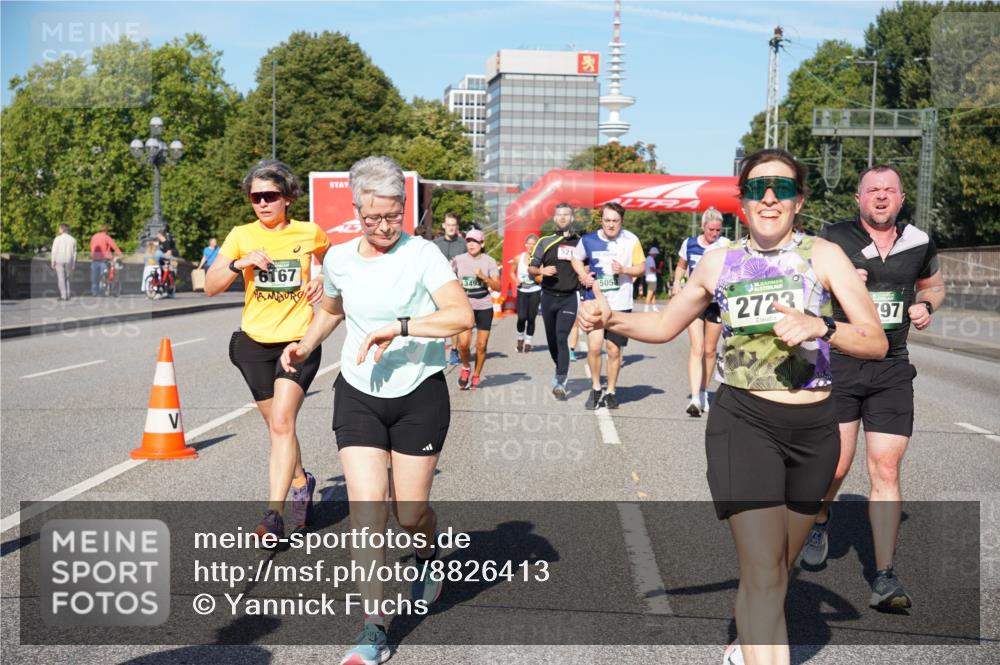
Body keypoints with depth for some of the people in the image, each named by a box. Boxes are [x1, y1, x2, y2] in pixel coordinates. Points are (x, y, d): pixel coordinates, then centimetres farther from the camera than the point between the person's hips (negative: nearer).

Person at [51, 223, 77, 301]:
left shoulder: (57, 239, -7)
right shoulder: (72, 239, 2)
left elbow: (54, 252, -8)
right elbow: (74, 253, 2)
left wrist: (53, 263, -2)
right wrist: (73, 265, 8)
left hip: (59, 261, -3)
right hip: (68, 262, 3)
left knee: (61, 279, 1)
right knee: (67, 279, 13)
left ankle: (63, 295, -4)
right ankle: (67, 295, 8)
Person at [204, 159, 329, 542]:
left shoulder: (311, 234, -2)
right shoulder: (241, 236, 0)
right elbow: (210, 287, -4)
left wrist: (322, 282, -2)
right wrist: (239, 264, -21)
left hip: (299, 340, -3)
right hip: (255, 341, 3)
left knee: (281, 423, -16)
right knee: (277, 425, 14)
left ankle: (273, 514, -15)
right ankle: (302, 484, 39)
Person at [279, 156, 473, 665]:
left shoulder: (422, 254, -11)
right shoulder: (338, 259, 3)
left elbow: (462, 315, -23)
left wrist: (398, 327, -28)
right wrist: (305, 345, 10)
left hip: (419, 396, -3)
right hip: (358, 396, 3)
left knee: (410, 513, 5)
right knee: (366, 510, -7)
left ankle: (428, 554, 43)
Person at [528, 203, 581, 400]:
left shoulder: (580, 243, 6)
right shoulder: (545, 242, 7)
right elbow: (531, 269, 6)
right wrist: (542, 271, -15)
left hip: (569, 298, -2)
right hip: (548, 296, 3)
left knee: (562, 338, -15)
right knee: (552, 339, 11)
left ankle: (560, 382, -16)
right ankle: (560, 369, 33)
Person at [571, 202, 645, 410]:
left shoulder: (631, 240, -3)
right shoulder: (588, 240, -1)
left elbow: (641, 267, 4)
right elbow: (576, 259, 17)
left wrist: (624, 269, -15)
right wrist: (583, 275, -2)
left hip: (620, 304, 0)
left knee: (614, 350, 7)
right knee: (594, 346, -14)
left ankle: (611, 391, 25)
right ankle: (595, 388, 9)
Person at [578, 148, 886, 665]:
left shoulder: (822, 255, -2)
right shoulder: (720, 263, 4)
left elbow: (877, 342, -8)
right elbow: (664, 325, 16)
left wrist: (820, 327, -27)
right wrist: (610, 319, -1)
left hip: (813, 429, 2)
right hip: (743, 420, -1)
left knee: (779, 567, 20)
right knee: (763, 572, -13)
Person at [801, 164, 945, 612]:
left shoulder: (918, 243, 8)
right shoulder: (833, 239, -2)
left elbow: (933, 284, 27)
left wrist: (925, 305, 4)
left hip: (891, 371, 2)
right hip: (837, 363, -2)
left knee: (886, 471, -2)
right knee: (835, 464, -2)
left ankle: (884, 577, 3)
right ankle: (819, 522, 33)